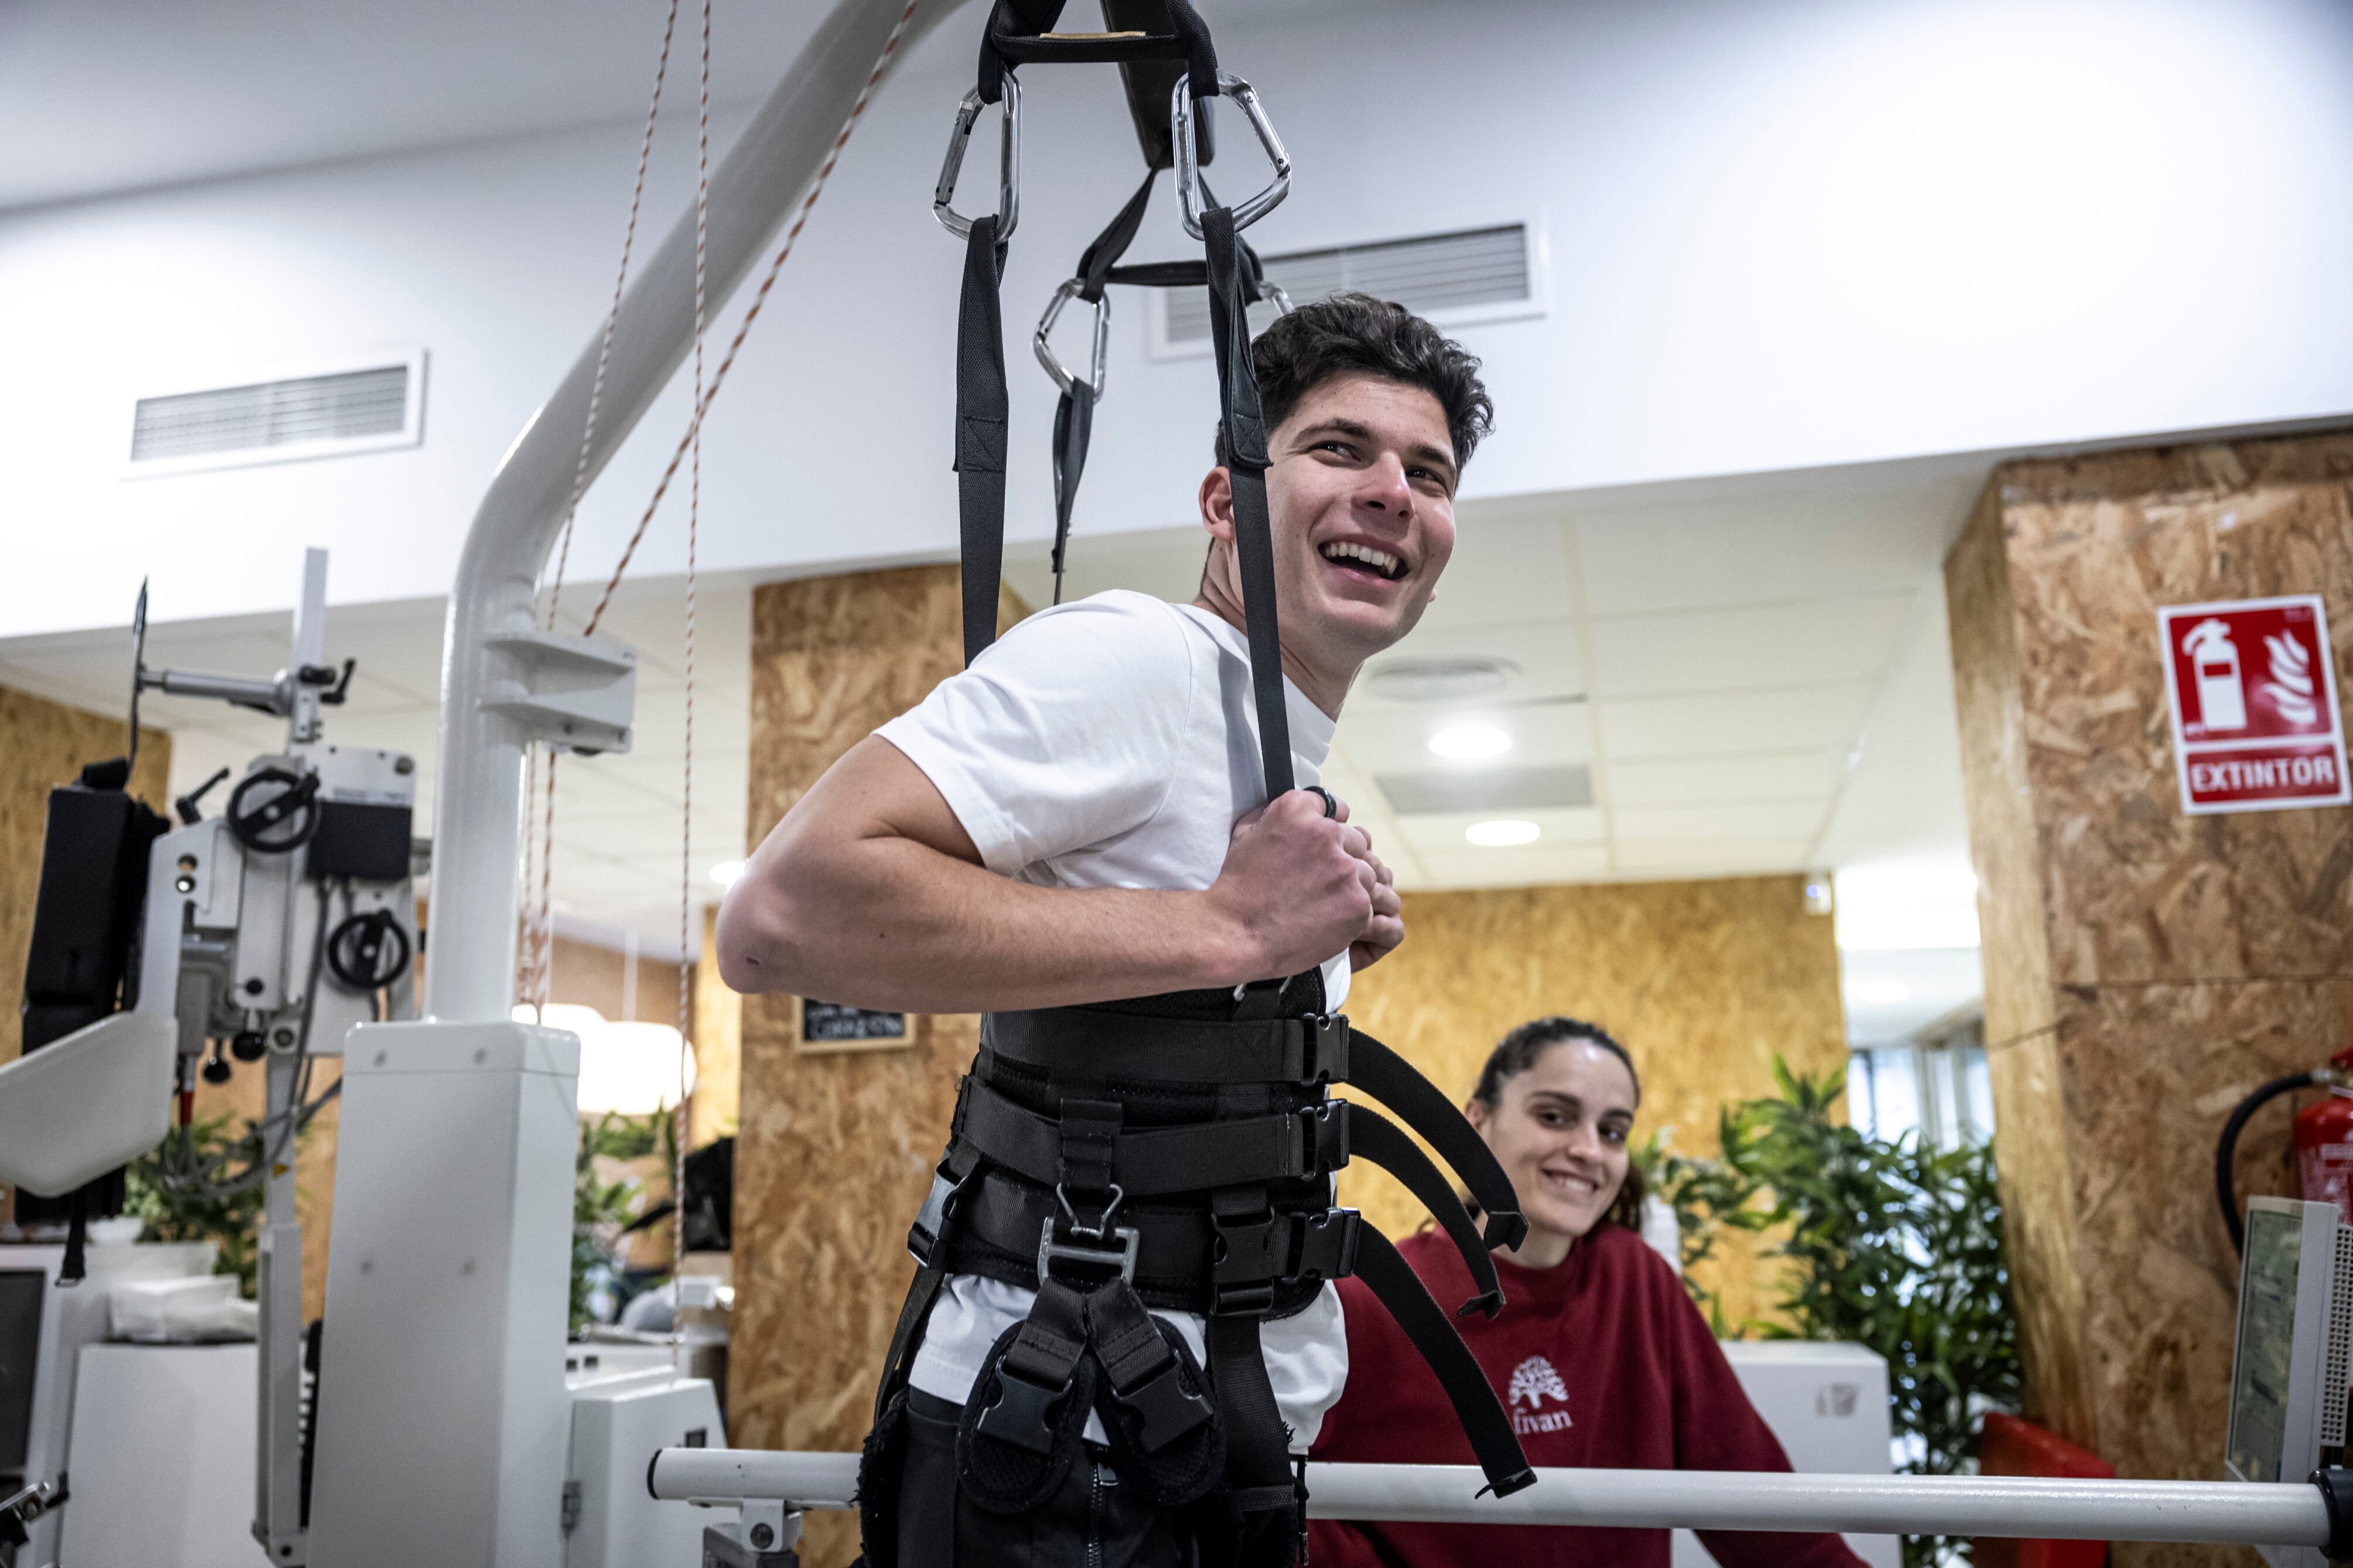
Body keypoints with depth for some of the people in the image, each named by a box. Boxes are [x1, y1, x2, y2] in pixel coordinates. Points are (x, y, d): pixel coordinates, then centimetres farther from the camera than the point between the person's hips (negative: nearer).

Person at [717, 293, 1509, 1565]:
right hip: (1065, 1464, -9)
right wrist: (1222, 926, -26)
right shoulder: (1137, 659, -17)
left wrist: (1325, 954, 4)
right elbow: (778, 918, -29)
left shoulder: (1292, 767, 13)